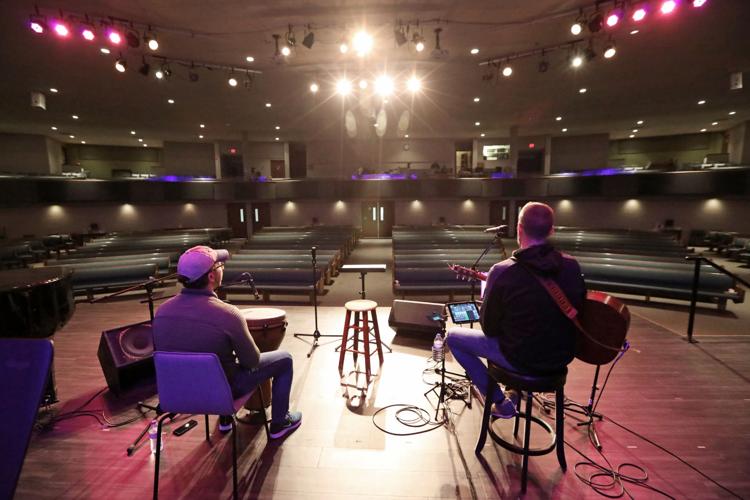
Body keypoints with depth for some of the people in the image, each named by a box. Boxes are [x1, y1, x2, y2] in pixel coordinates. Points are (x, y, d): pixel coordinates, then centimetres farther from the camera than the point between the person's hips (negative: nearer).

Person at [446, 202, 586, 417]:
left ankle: (500, 402, 15)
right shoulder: (572, 266, -9)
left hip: (522, 359, -5)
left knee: (453, 337, 11)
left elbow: (489, 329, -14)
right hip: (562, 356, 6)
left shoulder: (502, 271, -23)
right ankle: (514, 390, 34)